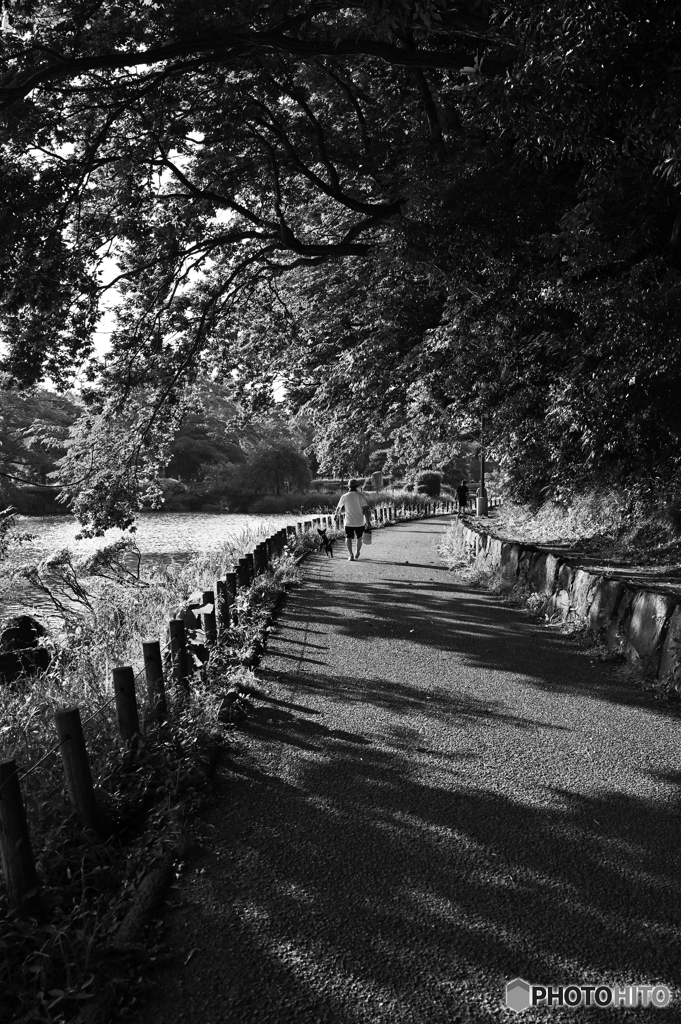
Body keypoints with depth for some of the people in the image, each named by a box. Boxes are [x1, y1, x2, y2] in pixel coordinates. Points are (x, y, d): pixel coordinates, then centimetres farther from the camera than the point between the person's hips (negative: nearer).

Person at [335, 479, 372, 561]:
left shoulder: (344, 496, -2)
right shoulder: (361, 496, -4)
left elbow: (338, 508, 11)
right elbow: (365, 510, -10)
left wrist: (336, 514, 32)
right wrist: (368, 522, -6)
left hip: (349, 522, -1)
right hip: (360, 522, 1)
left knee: (348, 538, -2)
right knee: (359, 538, 19)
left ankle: (351, 554, -19)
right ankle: (357, 553, 30)